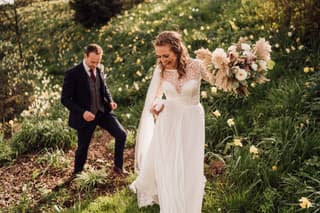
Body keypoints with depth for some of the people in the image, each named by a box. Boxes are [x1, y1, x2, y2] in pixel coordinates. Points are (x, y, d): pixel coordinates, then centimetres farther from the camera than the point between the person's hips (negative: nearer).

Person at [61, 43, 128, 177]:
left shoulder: (99, 69, 1)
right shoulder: (73, 74, -16)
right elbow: (65, 99, -14)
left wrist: (110, 101, -3)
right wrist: (82, 112, -26)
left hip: (103, 112, 5)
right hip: (86, 116, -5)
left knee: (121, 134, -4)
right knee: (83, 147, 9)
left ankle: (118, 166, 16)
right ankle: (77, 175, 36)